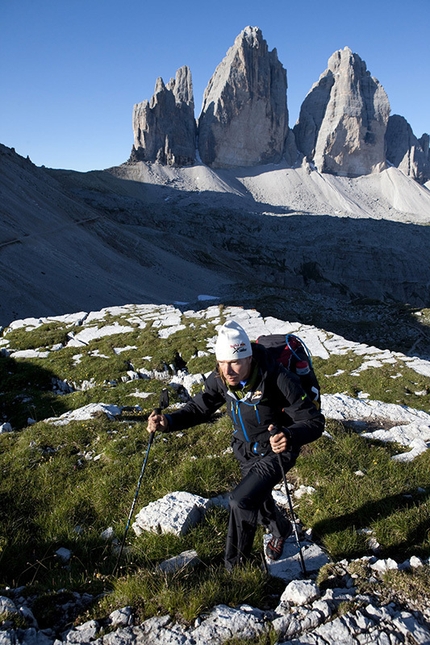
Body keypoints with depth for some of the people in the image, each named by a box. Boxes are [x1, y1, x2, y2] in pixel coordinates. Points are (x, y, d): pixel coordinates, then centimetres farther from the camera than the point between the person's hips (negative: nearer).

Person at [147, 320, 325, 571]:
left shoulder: (277, 380, -35)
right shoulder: (219, 379, -18)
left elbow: (315, 421, -33)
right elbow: (200, 408, -4)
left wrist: (290, 436, -54)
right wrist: (168, 422, -22)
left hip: (276, 450, -6)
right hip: (246, 450, 6)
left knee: (241, 501, -20)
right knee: (257, 499, 26)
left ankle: (235, 568, 6)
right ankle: (281, 530, 60)